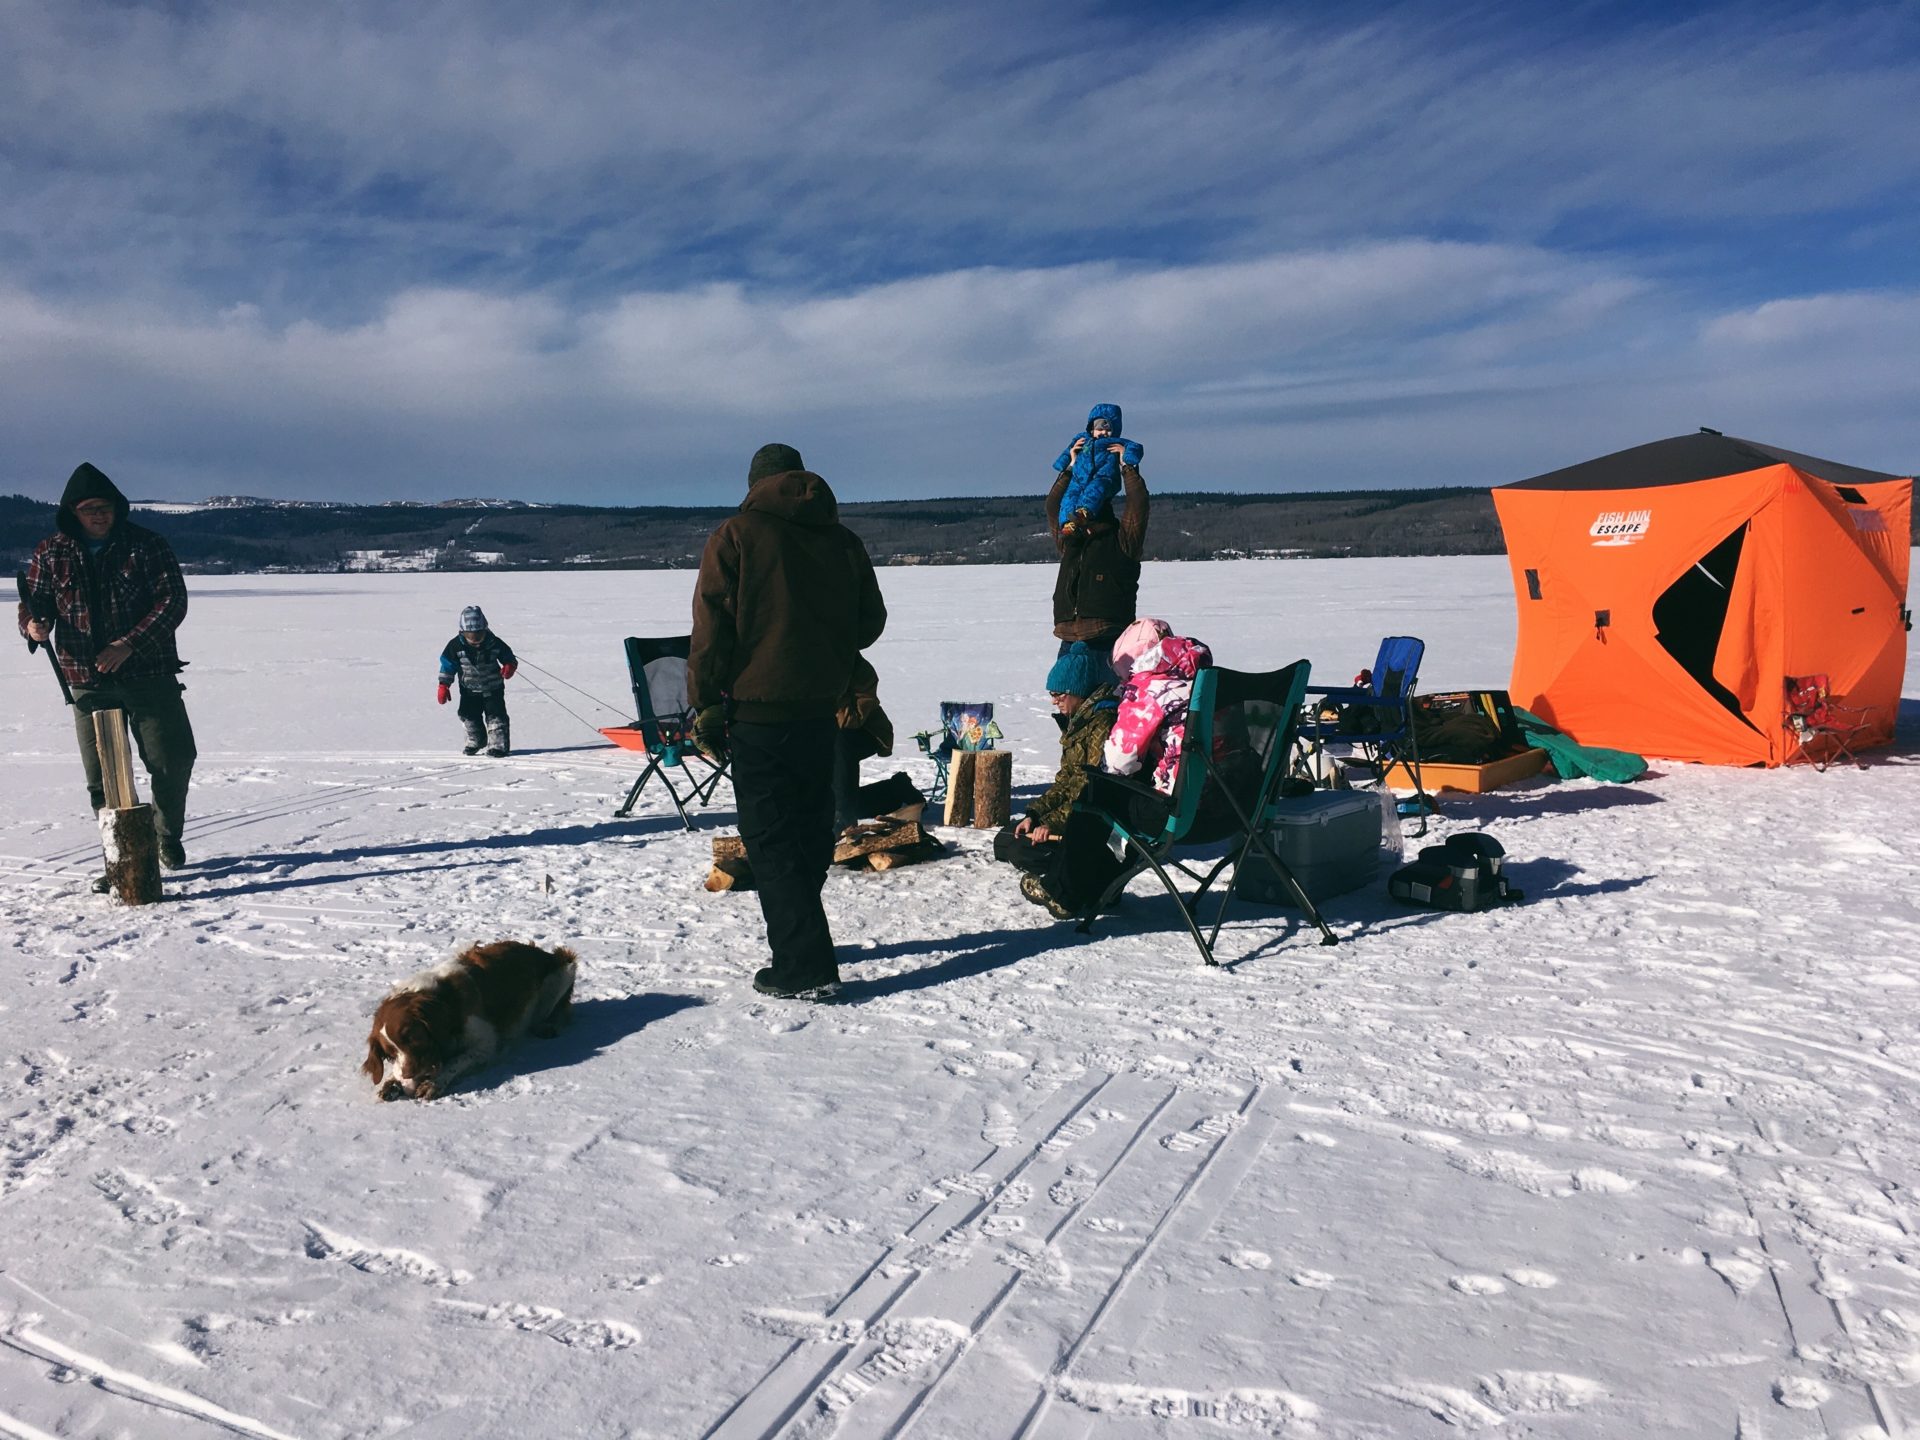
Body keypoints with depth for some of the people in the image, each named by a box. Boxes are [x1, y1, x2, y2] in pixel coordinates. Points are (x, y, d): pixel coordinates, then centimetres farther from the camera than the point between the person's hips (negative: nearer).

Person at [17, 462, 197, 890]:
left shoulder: (145, 545, -1)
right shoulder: (51, 553, 6)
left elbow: (172, 601, -8)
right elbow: (33, 604, 10)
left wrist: (129, 644, -18)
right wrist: (34, 626, -16)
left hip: (150, 675, -2)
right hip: (88, 682, 2)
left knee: (173, 759, -4)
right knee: (102, 775, 3)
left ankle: (167, 837, 22)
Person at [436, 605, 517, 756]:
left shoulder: (494, 643, -14)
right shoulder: (456, 646, -13)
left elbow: (509, 657, -1)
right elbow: (448, 665, -5)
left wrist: (510, 666, -23)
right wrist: (444, 685, -9)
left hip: (493, 688, -2)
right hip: (469, 689, 2)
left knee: (496, 714, -9)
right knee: (469, 715, 10)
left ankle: (499, 744, -4)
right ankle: (476, 741, 30)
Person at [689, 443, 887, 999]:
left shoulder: (735, 535, -5)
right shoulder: (843, 539, 7)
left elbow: (711, 629, -10)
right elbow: (871, 621, 12)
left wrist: (704, 707, -5)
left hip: (758, 710, -5)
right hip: (822, 708, 5)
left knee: (770, 838, -2)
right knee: (811, 828, 17)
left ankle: (804, 966, -5)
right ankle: (802, 939, 29)